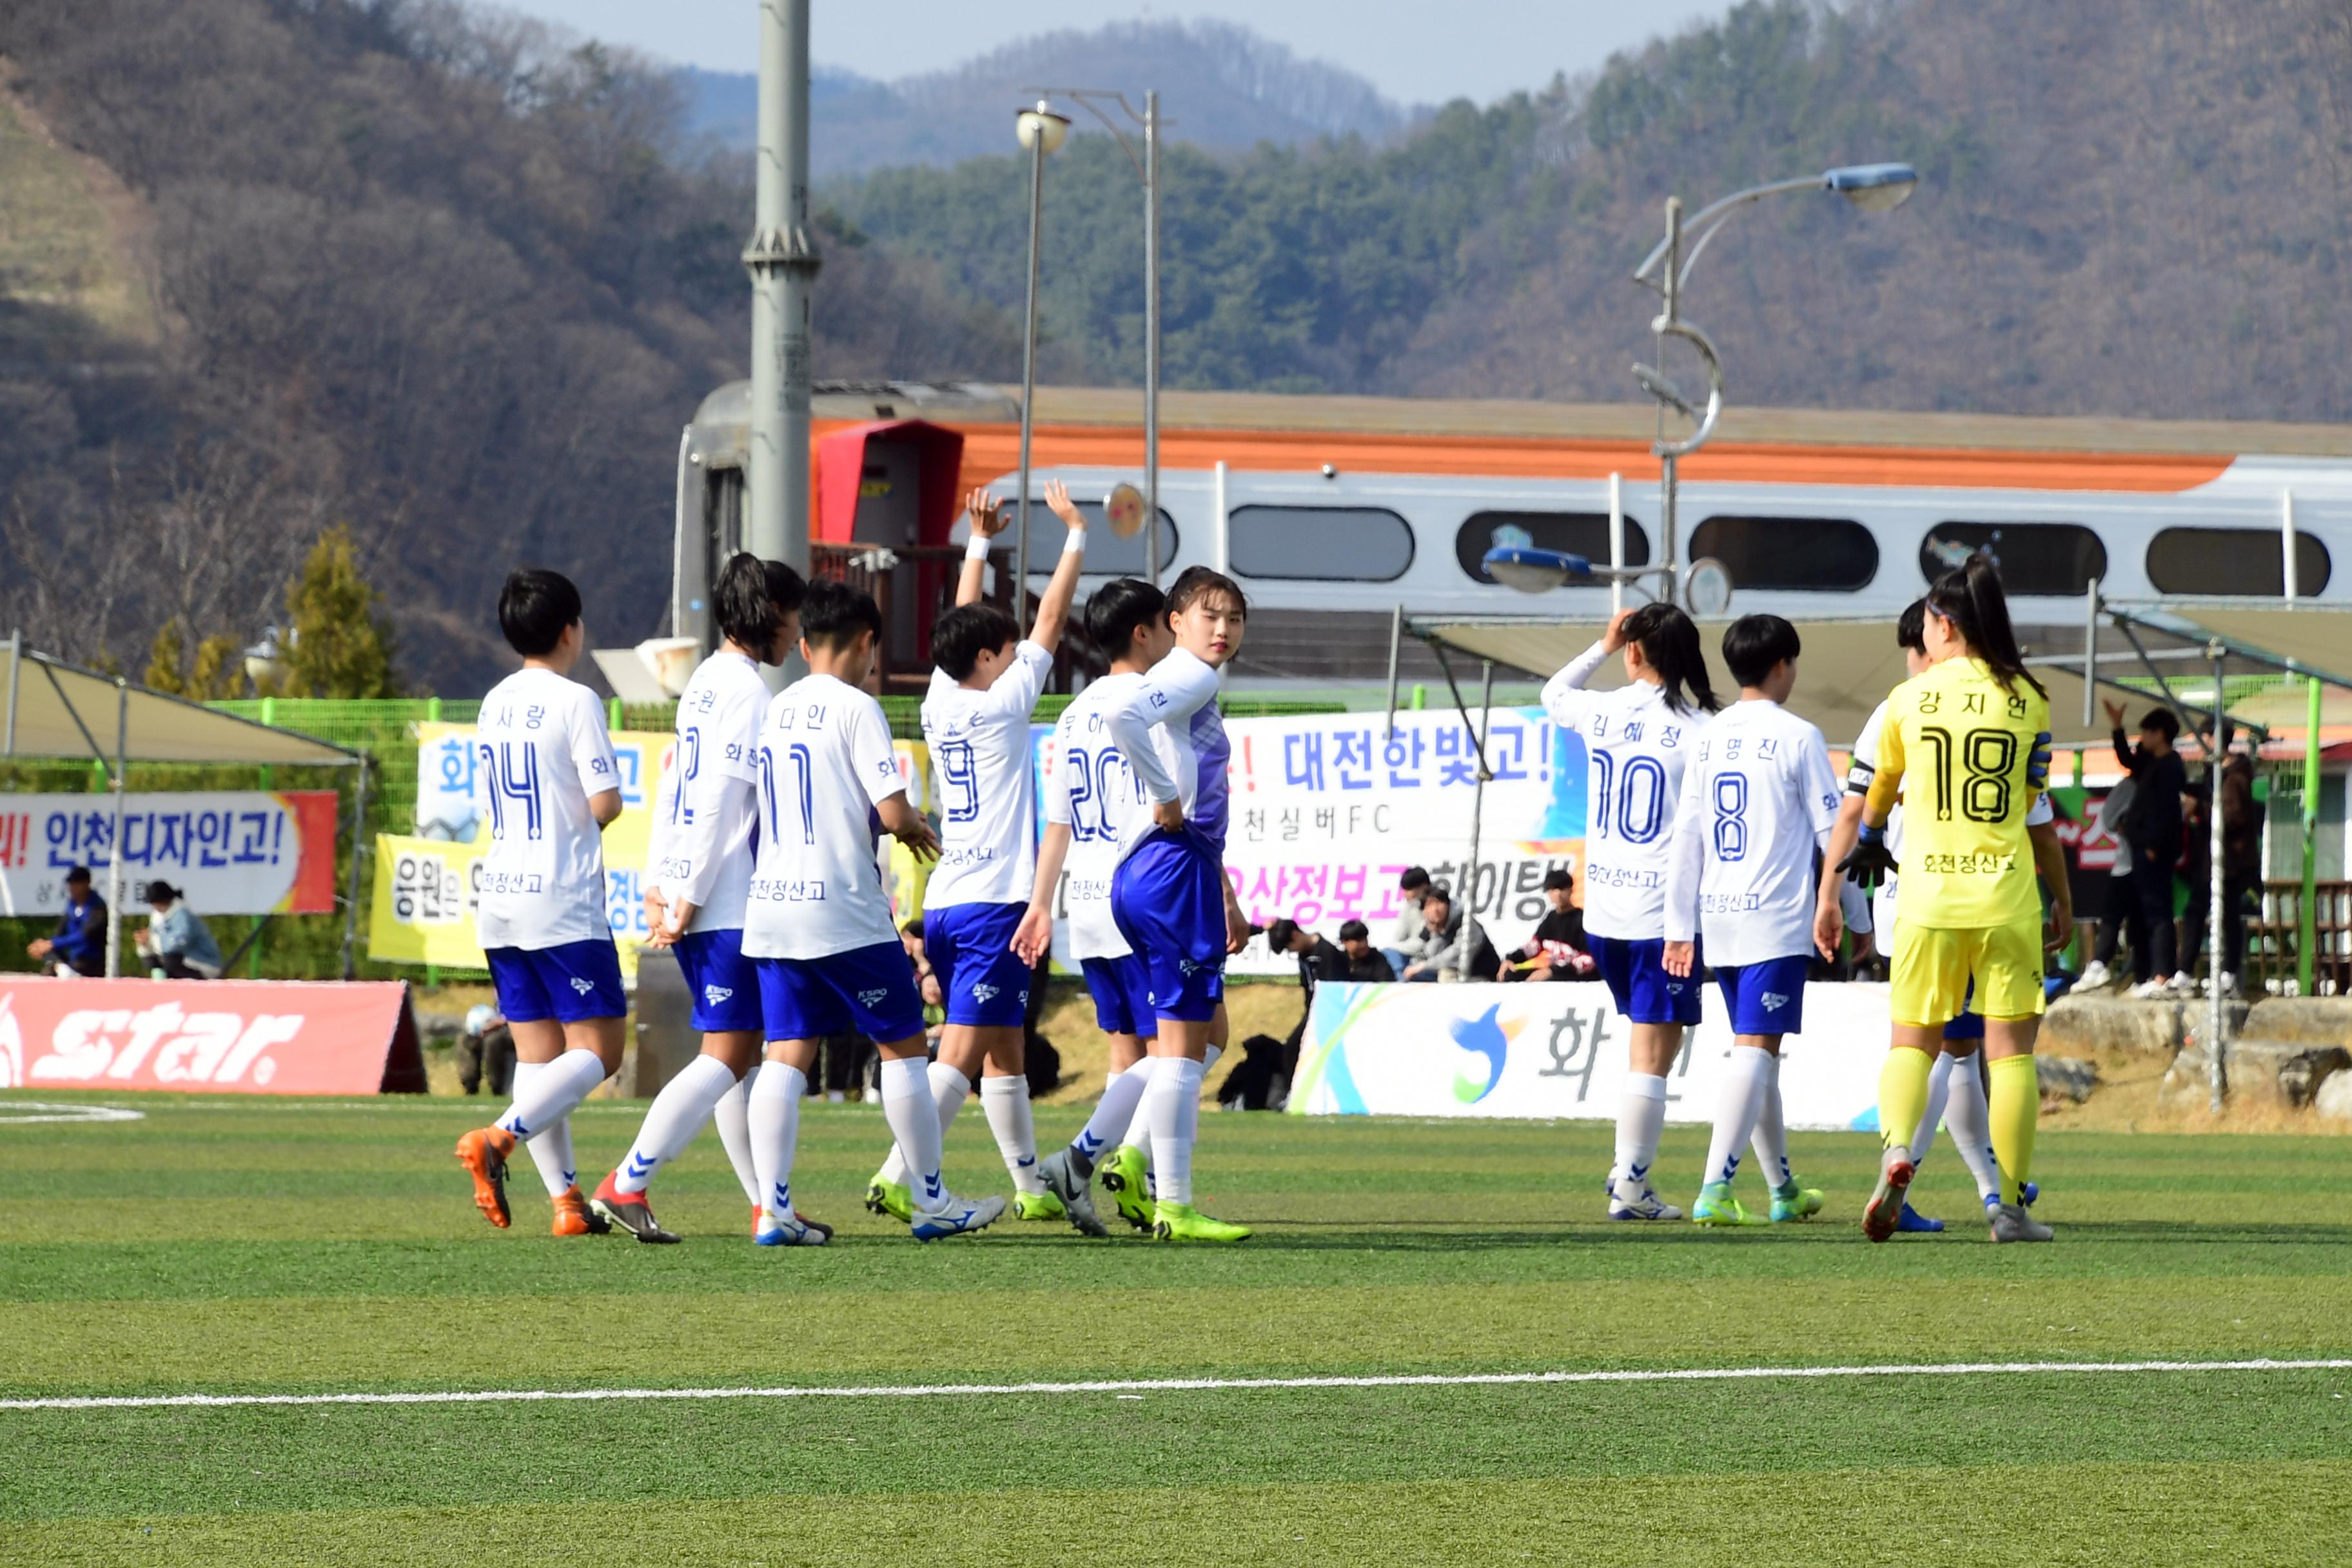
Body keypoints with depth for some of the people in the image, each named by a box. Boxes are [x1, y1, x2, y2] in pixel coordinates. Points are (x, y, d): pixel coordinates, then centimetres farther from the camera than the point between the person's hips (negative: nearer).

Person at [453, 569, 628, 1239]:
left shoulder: (495, 704, 12)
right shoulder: (575, 702, -10)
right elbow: (606, 803, -13)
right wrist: (594, 819, 8)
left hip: (500, 901, 7)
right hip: (564, 904, -7)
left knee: (537, 1051, 7)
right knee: (596, 1051, -4)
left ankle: (565, 1199, 3)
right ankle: (498, 1140, -23)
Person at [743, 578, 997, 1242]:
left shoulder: (773, 710, 12)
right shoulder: (855, 708, -9)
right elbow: (893, 811, -16)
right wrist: (915, 828, 8)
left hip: (771, 907, 6)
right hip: (844, 911, -6)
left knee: (787, 1055, 4)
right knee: (902, 1045, 6)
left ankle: (773, 1209, -6)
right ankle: (930, 1201, 11)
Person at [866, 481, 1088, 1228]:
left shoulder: (940, 703, 9)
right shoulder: (1000, 707, -8)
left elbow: (962, 627, 24)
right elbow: (1050, 621, -3)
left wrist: (979, 543, 29)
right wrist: (1075, 535, 5)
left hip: (944, 905, 8)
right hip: (993, 904, -8)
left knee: (1006, 1052, 15)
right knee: (962, 1052, -13)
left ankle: (1030, 1186, 20)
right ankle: (896, 1178, -24)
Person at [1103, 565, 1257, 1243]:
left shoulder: (1200, 688, 22)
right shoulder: (1190, 677, -9)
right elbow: (1121, 714, -31)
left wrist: (1226, 901, 29)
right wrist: (1166, 798, -22)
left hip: (1183, 869, 10)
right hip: (1172, 872, -10)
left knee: (1208, 1029, 18)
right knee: (1183, 1043, -7)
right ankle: (1174, 1207, -6)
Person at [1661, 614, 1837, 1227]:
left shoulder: (1710, 738, 9)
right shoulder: (1796, 737, -7)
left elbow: (1686, 837, 9)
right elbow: (1833, 832, -5)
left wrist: (1680, 928, 12)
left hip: (1718, 918, 6)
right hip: (1778, 920, -6)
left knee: (1756, 1051, 15)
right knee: (1754, 1049, -10)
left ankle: (1784, 1189, 25)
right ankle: (1715, 1188, -22)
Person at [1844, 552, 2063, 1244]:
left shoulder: (1910, 697, 3)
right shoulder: (2028, 700, 1)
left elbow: (1881, 786, 21)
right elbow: (2038, 810, 2)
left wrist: (1868, 844, 42)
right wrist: (2063, 899, 12)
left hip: (1928, 895, 0)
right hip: (2007, 895, 0)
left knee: (1912, 1040, 9)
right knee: (2011, 1048, 5)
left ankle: (1897, 1146, -20)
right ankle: (2010, 1205, 4)